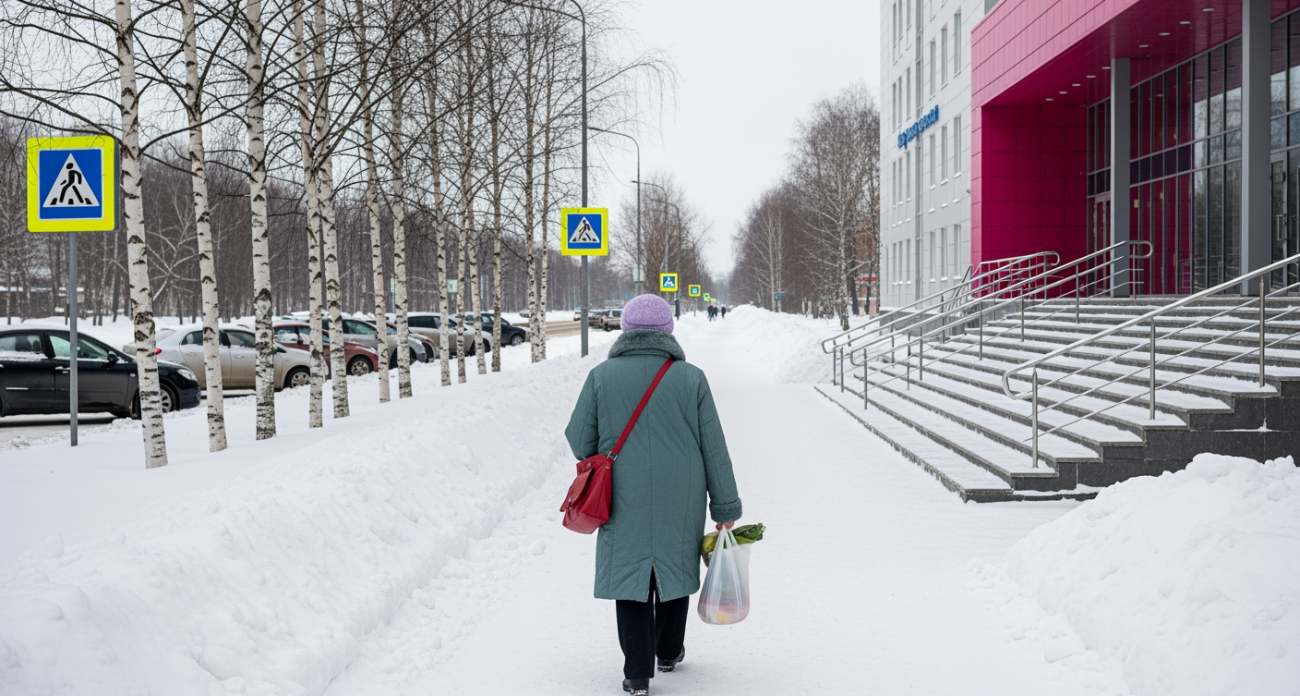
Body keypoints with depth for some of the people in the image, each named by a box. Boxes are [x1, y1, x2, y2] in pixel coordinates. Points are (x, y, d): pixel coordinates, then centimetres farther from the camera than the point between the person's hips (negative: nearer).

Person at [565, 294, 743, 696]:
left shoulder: (602, 375, -7)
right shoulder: (690, 377, -6)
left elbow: (579, 439, -2)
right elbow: (714, 448, -4)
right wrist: (725, 507, 3)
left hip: (625, 500, -1)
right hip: (680, 500, 1)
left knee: (629, 573, 8)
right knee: (674, 566, 19)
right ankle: (669, 652, 34)